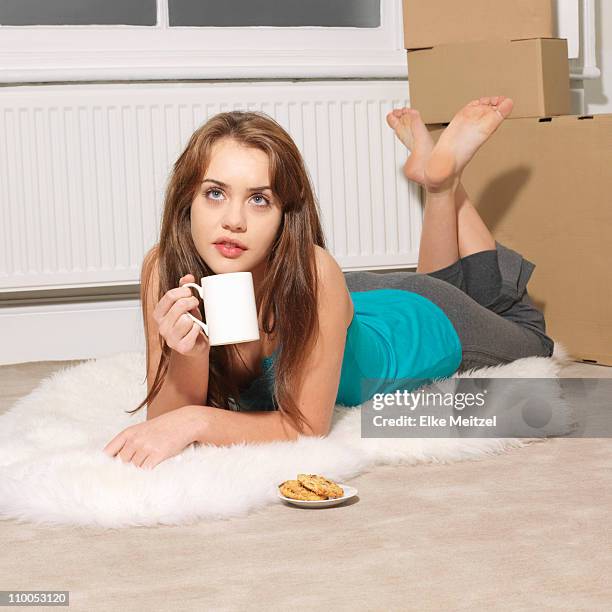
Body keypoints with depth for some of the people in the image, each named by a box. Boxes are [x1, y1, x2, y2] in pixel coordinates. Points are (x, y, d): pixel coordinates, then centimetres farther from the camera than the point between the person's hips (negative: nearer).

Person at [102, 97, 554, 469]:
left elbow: (309, 425, -39)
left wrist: (194, 421, -52)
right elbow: (165, 416, -29)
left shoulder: (312, 274, -45)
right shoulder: (164, 270, -34)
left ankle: (442, 176, 31)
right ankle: (439, 177, 40)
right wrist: (188, 356, -49)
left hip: (423, 325, -3)